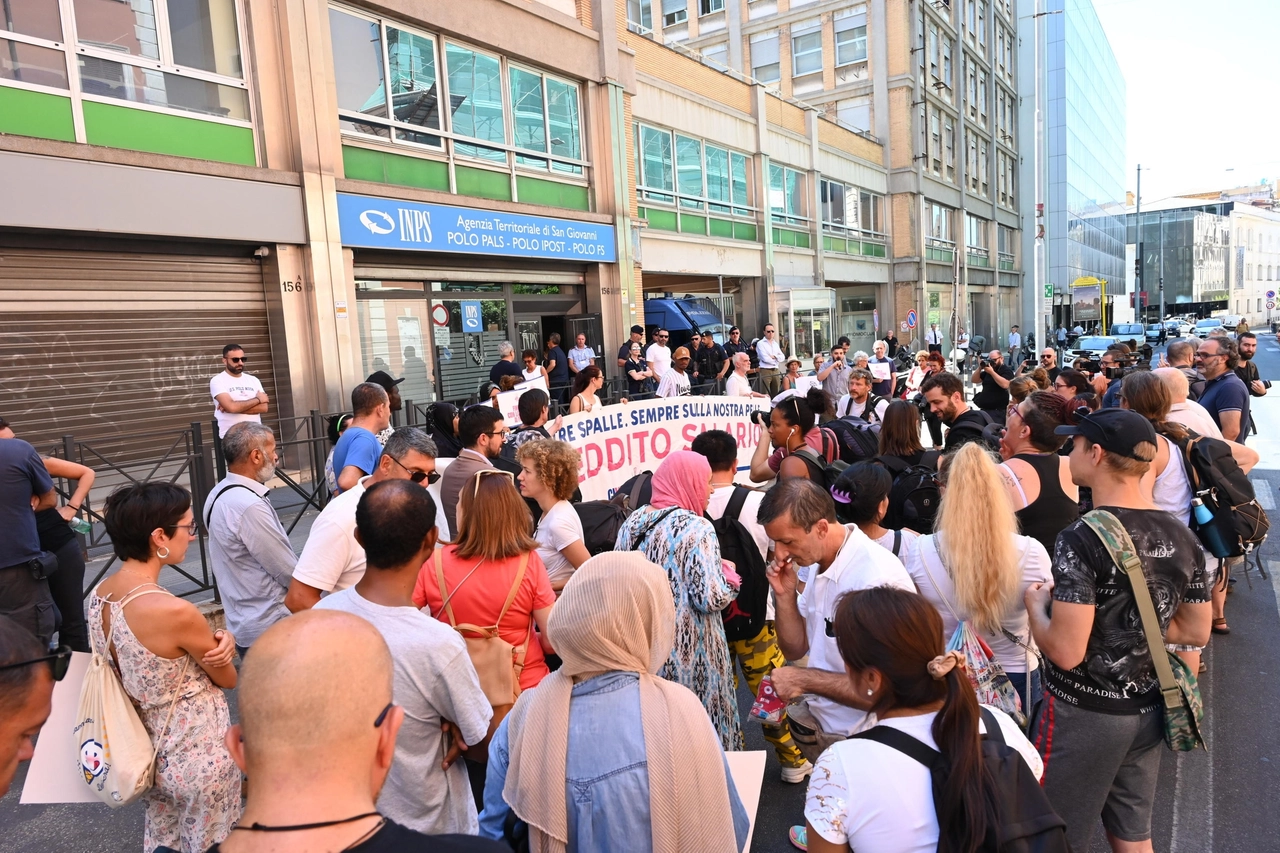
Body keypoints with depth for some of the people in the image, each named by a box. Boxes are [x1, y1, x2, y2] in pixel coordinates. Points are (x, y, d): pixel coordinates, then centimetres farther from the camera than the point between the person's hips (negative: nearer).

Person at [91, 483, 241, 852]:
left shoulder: (98, 596, -7)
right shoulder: (175, 611, -32)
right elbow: (228, 678, -15)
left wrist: (220, 639, -13)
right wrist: (224, 645, 3)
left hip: (148, 752, 7)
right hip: (198, 759, -7)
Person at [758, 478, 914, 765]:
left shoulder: (878, 581, -27)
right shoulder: (819, 563, 0)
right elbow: (795, 650, 7)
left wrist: (805, 679, -21)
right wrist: (785, 595, -9)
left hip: (858, 738, -7)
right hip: (817, 717, 8)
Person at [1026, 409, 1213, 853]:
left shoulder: (1082, 539, -25)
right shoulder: (1181, 537, -2)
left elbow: (1066, 651, -26)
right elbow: (1196, 632, 8)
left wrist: (1036, 605, -9)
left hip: (1083, 713, -7)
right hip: (1146, 710, 7)